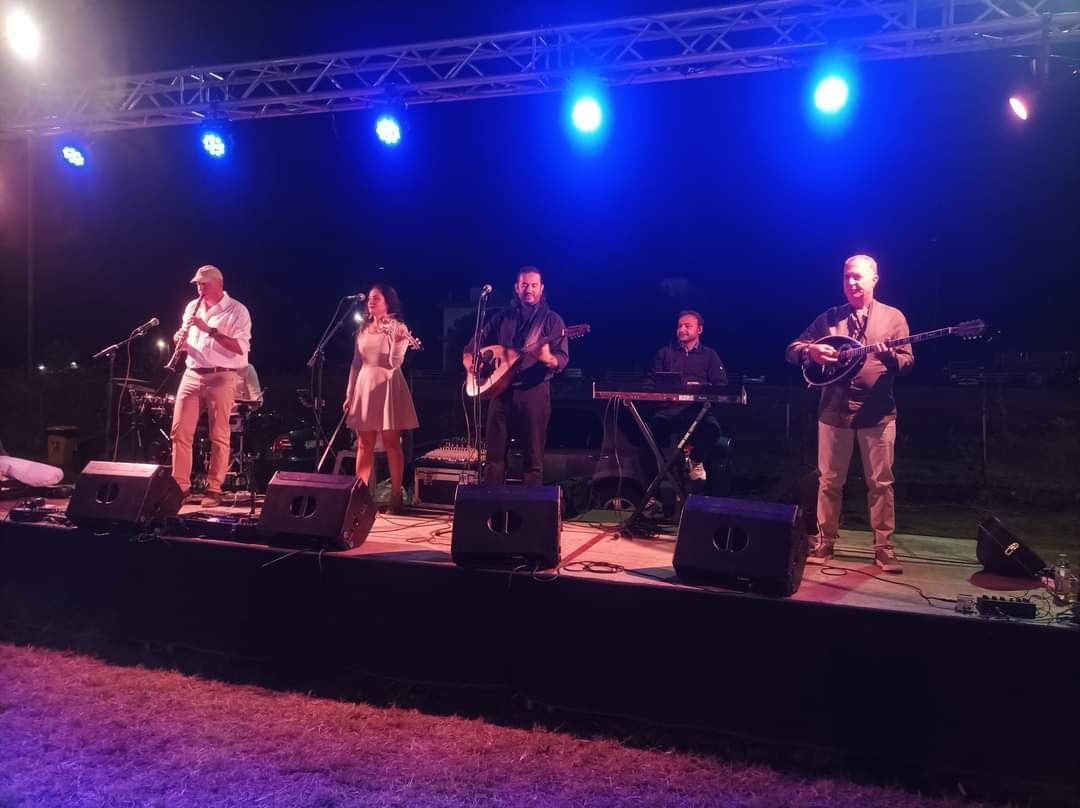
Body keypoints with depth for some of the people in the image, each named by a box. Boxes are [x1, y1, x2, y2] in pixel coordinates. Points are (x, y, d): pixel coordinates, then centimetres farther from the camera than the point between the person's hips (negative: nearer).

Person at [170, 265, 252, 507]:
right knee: (179, 432, 2)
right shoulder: (192, 306, 14)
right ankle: (180, 485, 11)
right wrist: (180, 338, -3)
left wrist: (210, 330, -21)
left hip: (221, 377, -5)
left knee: (219, 436, -2)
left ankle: (214, 489, 4)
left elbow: (241, 348, -16)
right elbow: (183, 340, 21)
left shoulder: (237, 310, -5)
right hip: (192, 375, 6)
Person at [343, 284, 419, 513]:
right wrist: (349, 394, 10)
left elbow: (395, 363, -16)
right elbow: (356, 363, 13)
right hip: (365, 386, 5)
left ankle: (395, 496, 3)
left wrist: (397, 342, -33)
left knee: (391, 442, -2)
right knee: (364, 444, 6)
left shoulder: (398, 328, -5)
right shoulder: (363, 330, 11)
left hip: (387, 387, -5)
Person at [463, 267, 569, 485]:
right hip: (501, 390, 3)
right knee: (494, 454, 5)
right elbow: (471, 349, 15)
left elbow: (563, 359, -8)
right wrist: (469, 361, -7)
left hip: (535, 391, -3)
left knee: (534, 457, 0)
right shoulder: (501, 318, 12)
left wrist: (548, 359, -30)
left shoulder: (552, 320, 3)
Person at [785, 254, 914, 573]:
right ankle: (824, 542, 17)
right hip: (834, 409, 1)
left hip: (878, 412, -1)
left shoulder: (893, 317, 5)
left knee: (880, 482, 2)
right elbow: (792, 350, 7)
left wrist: (889, 356, -22)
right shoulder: (829, 318, 9)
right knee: (829, 480, 6)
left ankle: (884, 547, 10)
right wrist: (810, 350, -15)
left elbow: (908, 361, -1)